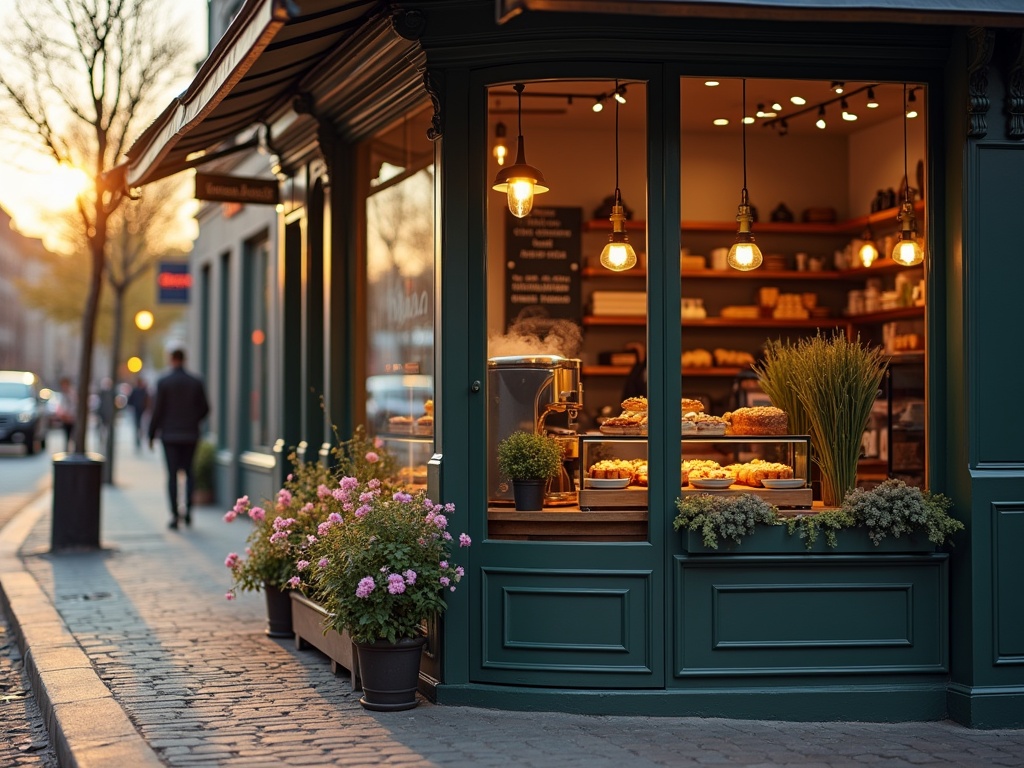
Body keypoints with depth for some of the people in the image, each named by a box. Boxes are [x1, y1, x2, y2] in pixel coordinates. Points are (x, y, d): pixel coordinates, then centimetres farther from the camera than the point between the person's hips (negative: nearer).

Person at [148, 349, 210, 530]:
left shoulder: (163, 382, -7)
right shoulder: (196, 382, 0)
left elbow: (157, 410, -7)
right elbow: (205, 408, 3)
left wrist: (152, 434, 2)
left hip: (169, 435, -2)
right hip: (190, 435, 2)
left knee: (172, 474, 1)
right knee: (189, 471, 14)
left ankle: (175, 515, -2)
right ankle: (188, 507, -2)